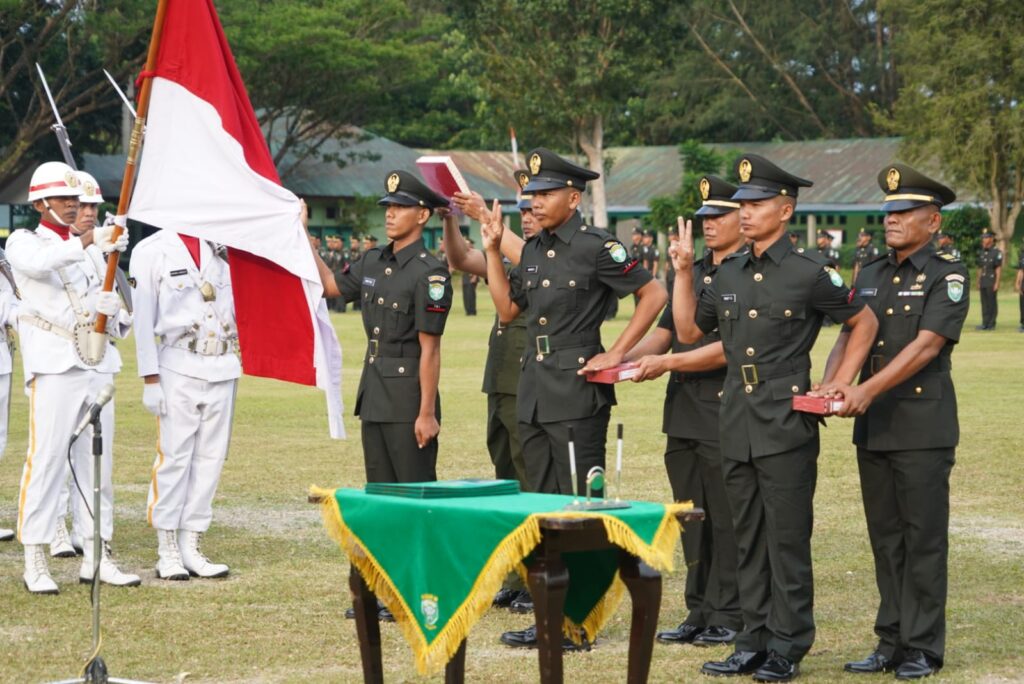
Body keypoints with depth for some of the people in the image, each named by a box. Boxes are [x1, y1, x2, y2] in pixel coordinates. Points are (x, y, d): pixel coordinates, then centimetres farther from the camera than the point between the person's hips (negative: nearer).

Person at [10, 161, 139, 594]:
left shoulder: (93, 249, 21)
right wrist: (87, 242, -38)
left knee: (98, 464, 6)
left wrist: (114, 314, -3)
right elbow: (39, 262, -23)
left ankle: (97, 557, 12)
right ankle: (35, 562, -5)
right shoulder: (24, 243, 3)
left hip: (97, 367, 6)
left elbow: (113, 310, 22)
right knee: (46, 460, -8)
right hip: (53, 367, -6)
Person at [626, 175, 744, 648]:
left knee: (726, 519, -2)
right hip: (683, 414, 8)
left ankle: (727, 615, 5)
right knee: (691, 518, 11)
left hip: (725, 414, -8)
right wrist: (619, 359, 1)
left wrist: (668, 363, -17)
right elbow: (664, 334, 19)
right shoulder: (692, 272, 17)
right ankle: (699, 612, 18)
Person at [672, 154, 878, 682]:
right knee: (748, 538, 11)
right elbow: (689, 331, 17)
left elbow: (864, 323, 2)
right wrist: (683, 271, 9)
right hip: (737, 423, 6)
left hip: (787, 424, -6)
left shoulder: (809, 271, -6)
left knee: (787, 538, -2)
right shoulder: (728, 273, 11)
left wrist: (838, 385, -3)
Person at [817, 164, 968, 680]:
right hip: (873, 426, 6)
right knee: (885, 538, 10)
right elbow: (848, 338, 10)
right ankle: (891, 642, 17)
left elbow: (927, 346, -16)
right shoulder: (870, 276, 14)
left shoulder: (948, 276, -6)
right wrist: (830, 384, -11)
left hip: (924, 427, -6)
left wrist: (867, 390, -22)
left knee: (923, 538, -2)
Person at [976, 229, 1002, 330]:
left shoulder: (997, 252, -7)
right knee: (984, 303, 7)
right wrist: (978, 282, 15)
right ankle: (985, 324, 10)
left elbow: (999, 269, -10)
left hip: (992, 282, -7)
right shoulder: (981, 253, 15)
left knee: (992, 303, -4)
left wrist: (997, 283, -15)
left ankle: (992, 324, -1)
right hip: (983, 282, 7)